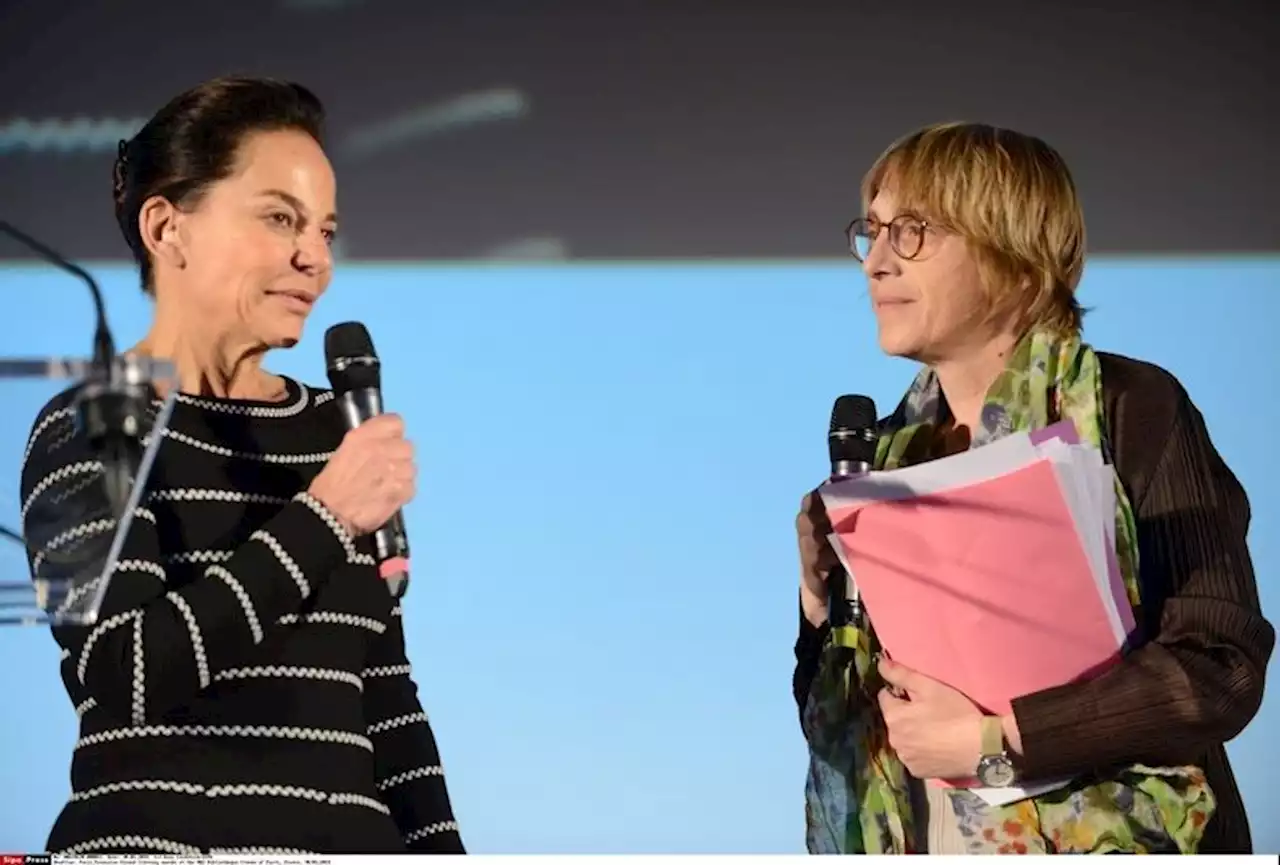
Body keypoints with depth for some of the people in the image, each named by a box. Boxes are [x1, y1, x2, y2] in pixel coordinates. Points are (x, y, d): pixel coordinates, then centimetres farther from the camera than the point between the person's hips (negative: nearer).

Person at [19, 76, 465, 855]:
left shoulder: (333, 431, 11)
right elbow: (127, 677, -17)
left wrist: (440, 849, 7)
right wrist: (325, 518, -16)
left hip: (348, 838, 5)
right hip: (161, 839, -5)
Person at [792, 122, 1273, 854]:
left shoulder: (1135, 411, -10)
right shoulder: (886, 452, 6)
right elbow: (843, 716, 10)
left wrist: (992, 740, -19)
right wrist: (821, 607, -8)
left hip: (1102, 843, -5)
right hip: (921, 843, 5)